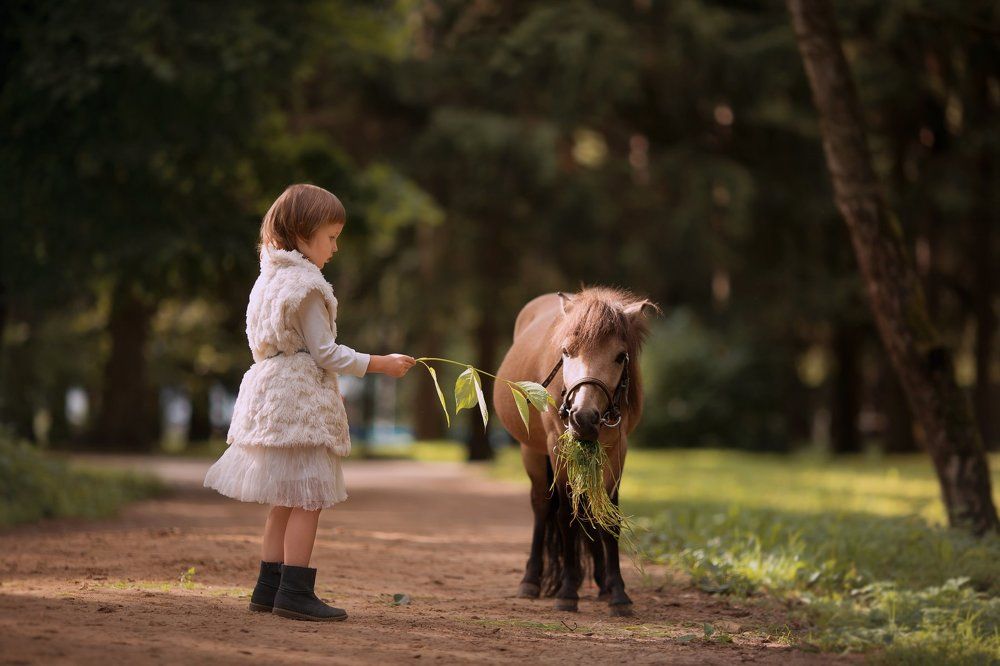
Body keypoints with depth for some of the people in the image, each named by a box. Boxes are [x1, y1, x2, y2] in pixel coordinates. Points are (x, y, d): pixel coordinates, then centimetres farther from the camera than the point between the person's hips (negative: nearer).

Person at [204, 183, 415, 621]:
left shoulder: (271, 277, 14)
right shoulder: (305, 284, -14)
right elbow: (325, 352, -14)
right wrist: (380, 364, -6)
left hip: (272, 395, 10)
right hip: (300, 400, -10)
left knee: (287, 501, 14)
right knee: (308, 498, -7)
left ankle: (269, 588, 16)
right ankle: (294, 591, -7)